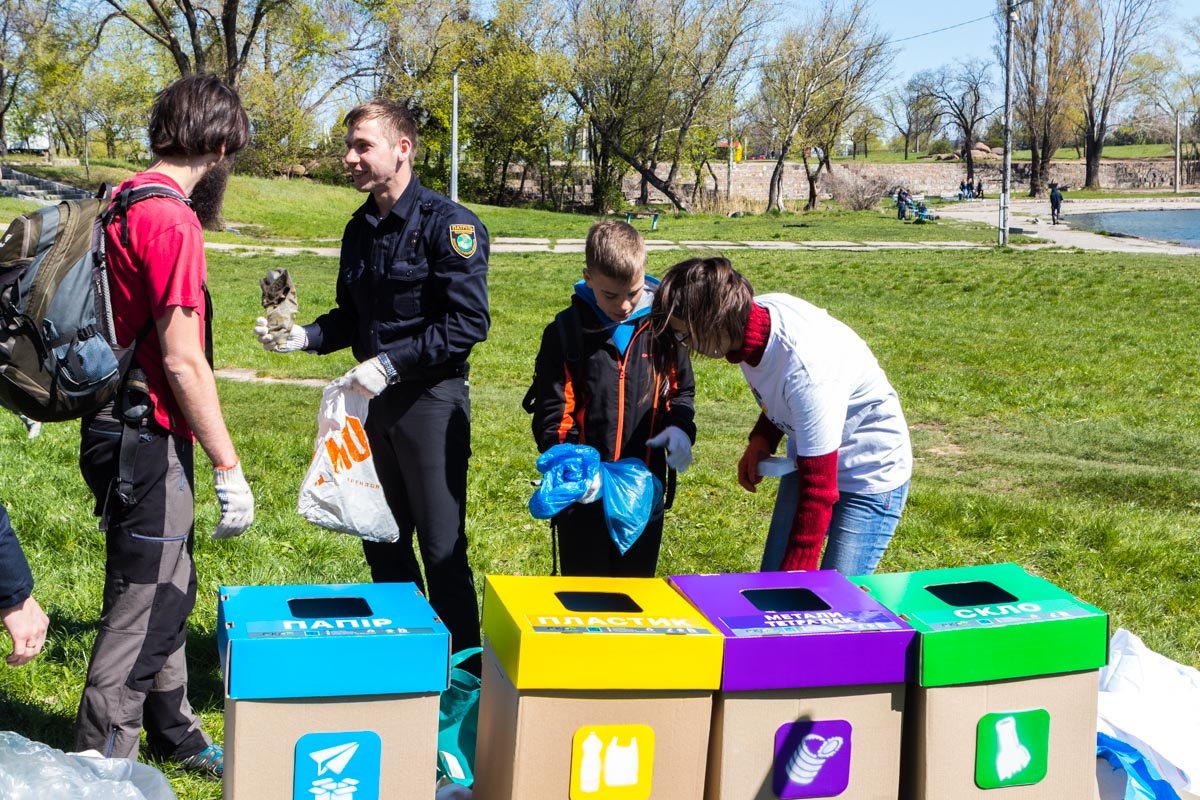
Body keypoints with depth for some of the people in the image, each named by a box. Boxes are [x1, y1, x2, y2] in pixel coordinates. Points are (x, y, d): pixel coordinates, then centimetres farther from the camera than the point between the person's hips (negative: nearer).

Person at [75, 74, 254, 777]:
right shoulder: (172, 222, -19)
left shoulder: (124, 203, 10)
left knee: (169, 591, 21)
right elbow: (182, 360, -22)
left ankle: (175, 734, 37)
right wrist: (229, 469, -18)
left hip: (124, 427, 10)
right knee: (142, 607, 1)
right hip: (148, 442, -10)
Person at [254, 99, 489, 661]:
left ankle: (465, 670, 11)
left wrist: (390, 363, -21)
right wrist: (303, 337, 0)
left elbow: (468, 322, -19)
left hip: (430, 399, -8)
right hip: (374, 402, 8)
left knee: (442, 546, -2)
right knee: (382, 540, 14)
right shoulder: (360, 228, 11)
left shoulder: (446, 224, -13)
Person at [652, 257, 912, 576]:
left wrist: (795, 576, -24)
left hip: (871, 475, -8)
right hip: (809, 460, 8)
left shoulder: (806, 372, -37)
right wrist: (761, 439, -8)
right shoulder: (753, 312, -15)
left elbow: (819, 489, -29)